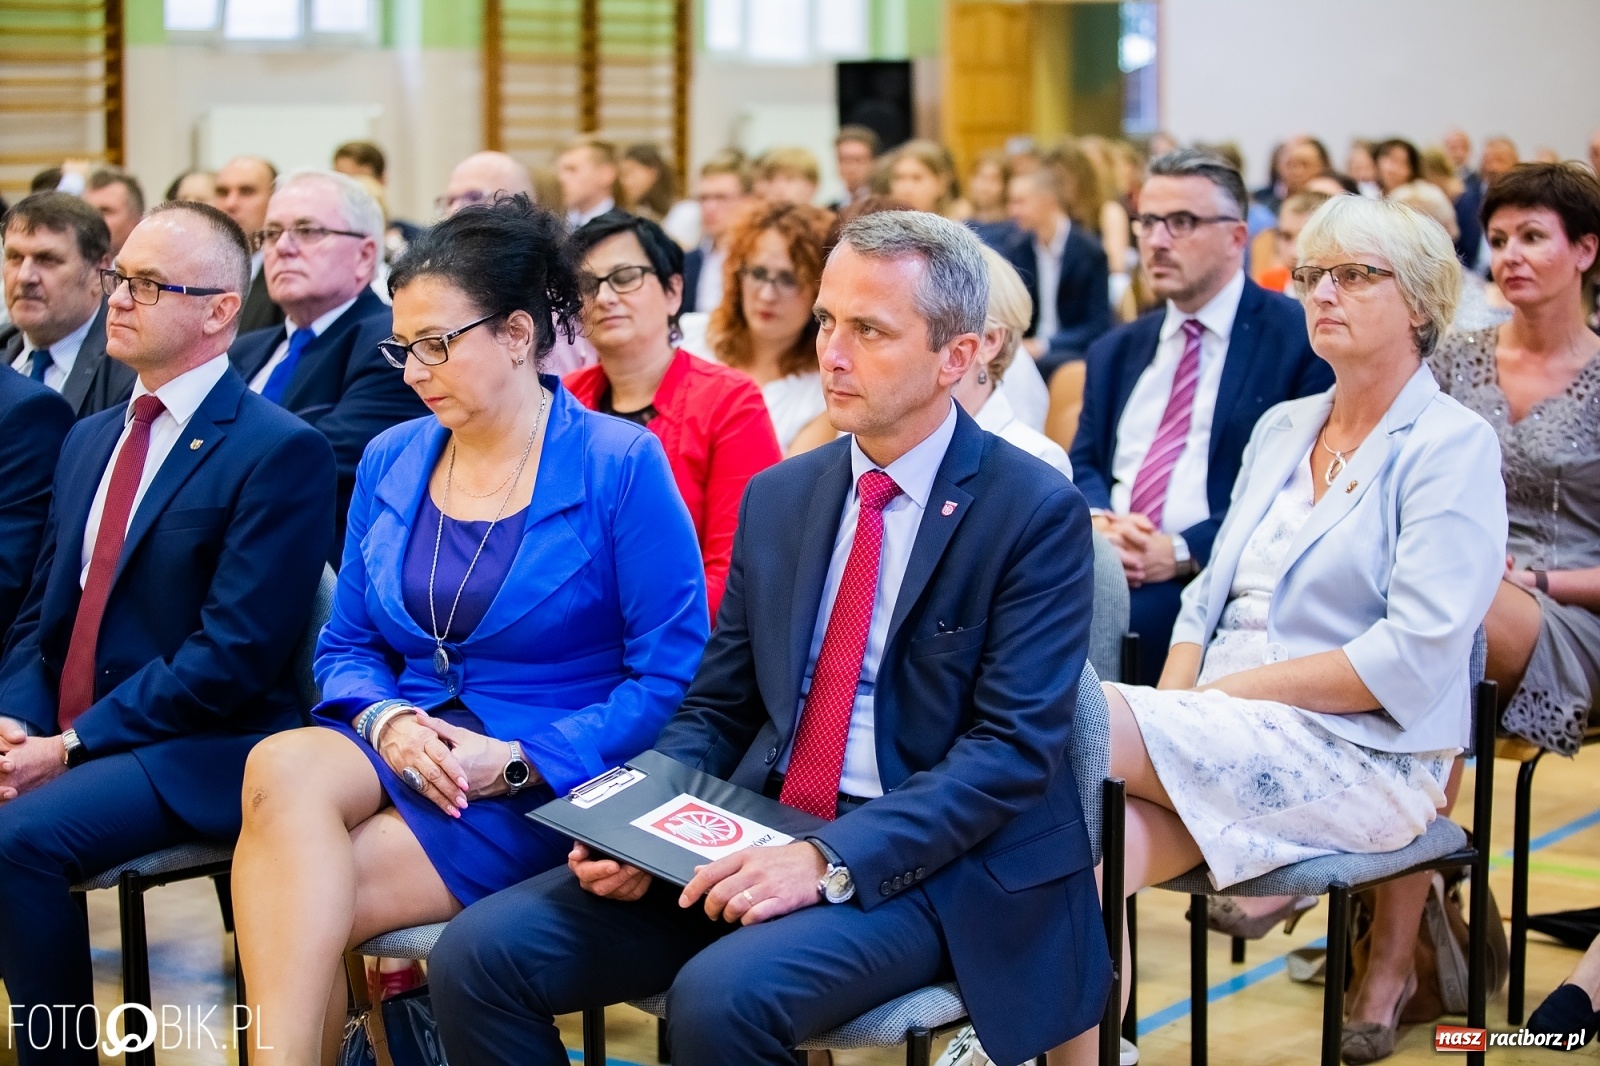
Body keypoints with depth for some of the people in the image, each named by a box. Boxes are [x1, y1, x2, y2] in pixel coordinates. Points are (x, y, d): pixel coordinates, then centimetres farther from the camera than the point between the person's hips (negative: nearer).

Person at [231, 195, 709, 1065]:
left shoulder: (620, 465, -5)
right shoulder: (391, 460, 11)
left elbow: (673, 675, -8)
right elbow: (345, 642, 16)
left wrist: (520, 759, -16)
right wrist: (387, 720, -8)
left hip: (544, 787, -5)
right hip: (400, 744, 5)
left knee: (295, 906, -28)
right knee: (282, 770, -32)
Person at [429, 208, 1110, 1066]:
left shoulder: (1038, 513, -6)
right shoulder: (777, 496, 13)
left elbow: (1015, 745, -13)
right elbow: (717, 709, 15)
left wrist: (832, 860, -24)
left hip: (924, 865, -6)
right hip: (760, 833, 6)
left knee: (720, 997, -34)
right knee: (480, 955, -12)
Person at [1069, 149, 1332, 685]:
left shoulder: (1300, 338, 1)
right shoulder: (1117, 350, 22)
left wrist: (1184, 552, -15)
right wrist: (1098, 520, -5)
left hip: (1213, 577, -5)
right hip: (1102, 561, 5)